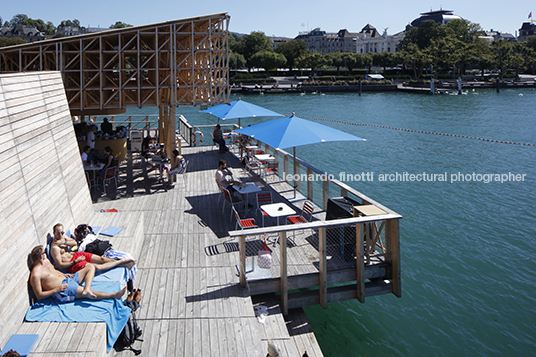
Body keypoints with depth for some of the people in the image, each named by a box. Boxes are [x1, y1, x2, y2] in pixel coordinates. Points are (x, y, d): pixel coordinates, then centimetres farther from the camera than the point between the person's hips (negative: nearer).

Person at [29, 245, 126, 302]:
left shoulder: (46, 261, 11)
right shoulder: (35, 275, -15)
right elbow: (39, 296, -15)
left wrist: (64, 275, 10)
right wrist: (56, 290, -20)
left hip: (67, 279, 10)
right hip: (63, 289, -10)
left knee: (90, 267, 2)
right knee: (92, 293, -20)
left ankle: (87, 289, -22)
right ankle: (114, 295, -9)